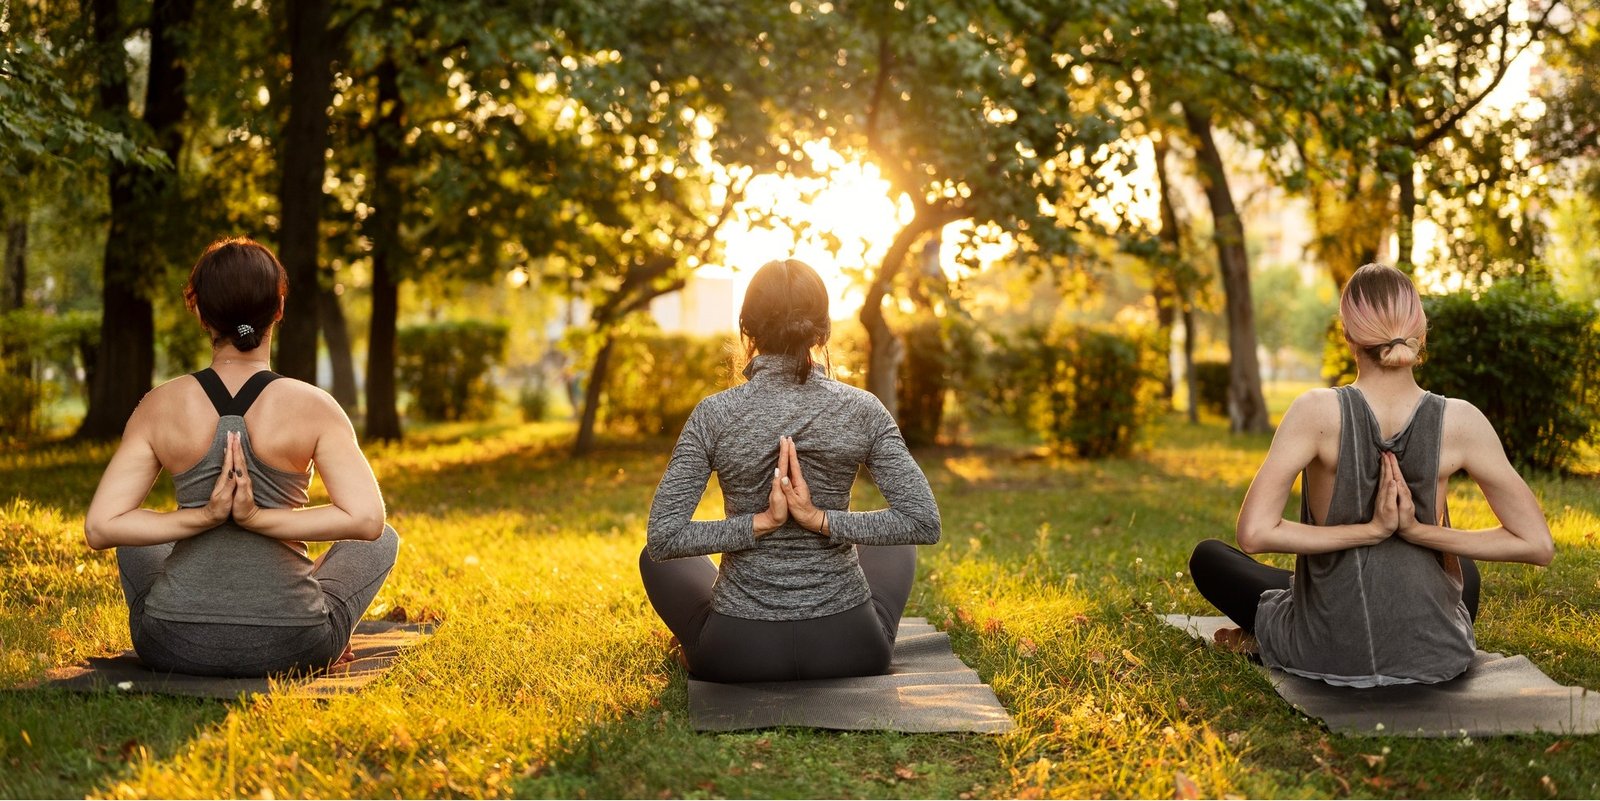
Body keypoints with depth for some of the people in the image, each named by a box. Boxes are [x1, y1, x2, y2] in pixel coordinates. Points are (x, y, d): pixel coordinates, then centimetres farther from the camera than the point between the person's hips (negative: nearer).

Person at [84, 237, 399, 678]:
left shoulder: (159, 407, -4)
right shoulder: (312, 407, -10)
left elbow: (100, 527, -8)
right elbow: (368, 520, -19)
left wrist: (202, 518, -10)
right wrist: (258, 518, -16)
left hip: (173, 645, 2)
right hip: (289, 649, -2)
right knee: (384, 540, 26)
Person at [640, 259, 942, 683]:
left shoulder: (715, 415, -11)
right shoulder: (861, 410, -9)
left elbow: (663, 538, -16)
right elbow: (923, 522, -14)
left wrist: (761, 522, -14)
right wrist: (822, 520, -14)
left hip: (739, 653, -1)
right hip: (849, 649, 1)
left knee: (657, 557, 30)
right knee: (894, 547, 34)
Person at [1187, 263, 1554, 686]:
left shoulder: (1318, 412, -18)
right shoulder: (1460, 422, -12)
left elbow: (1254, 535, -24)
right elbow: (1538, 544, -9)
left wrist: (1370, 530, -17)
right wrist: (1419, 531, -11)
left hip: (1328, 653, -3)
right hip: (1436, 658, 4)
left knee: (1208, 556, 23)